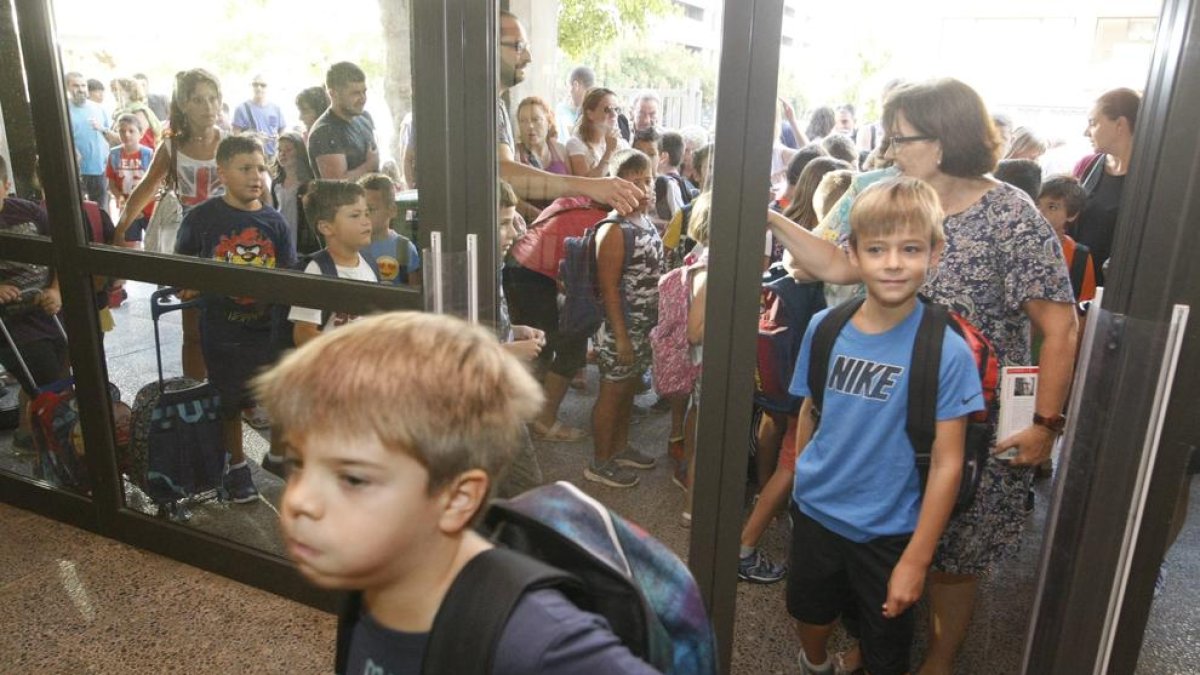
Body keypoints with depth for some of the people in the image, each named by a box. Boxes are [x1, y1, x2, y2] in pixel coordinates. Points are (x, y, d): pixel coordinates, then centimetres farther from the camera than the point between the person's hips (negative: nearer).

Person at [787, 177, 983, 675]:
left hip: (889, 532, -3)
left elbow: (947, 464, -17)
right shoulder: (823, 328, -8)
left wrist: (916, 558, -15)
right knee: (810, 614, 26)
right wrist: (802, 482, 8)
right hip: (814, 512, 4)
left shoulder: (947, 352, -19)